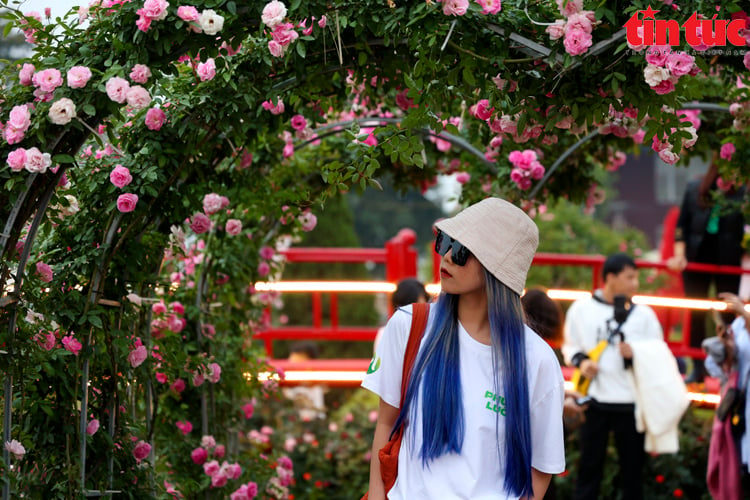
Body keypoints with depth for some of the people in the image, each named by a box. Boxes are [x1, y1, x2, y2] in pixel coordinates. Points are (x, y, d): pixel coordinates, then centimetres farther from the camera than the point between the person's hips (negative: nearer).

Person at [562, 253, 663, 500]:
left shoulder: (643, 314, 3)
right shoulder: (581, 309, 3)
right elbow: (569, 346, 12)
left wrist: (636, 355, -15)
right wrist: (580, 361, -8)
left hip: (631, 403, 0)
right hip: (594, 399, 0)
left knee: (632, 467, 7)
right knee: (590, 464, 6)